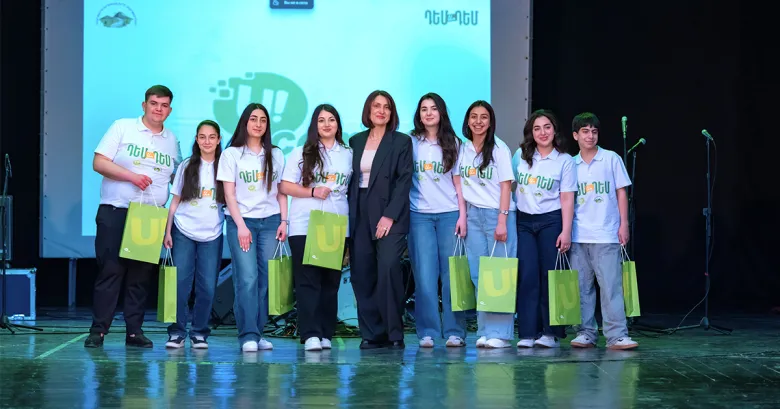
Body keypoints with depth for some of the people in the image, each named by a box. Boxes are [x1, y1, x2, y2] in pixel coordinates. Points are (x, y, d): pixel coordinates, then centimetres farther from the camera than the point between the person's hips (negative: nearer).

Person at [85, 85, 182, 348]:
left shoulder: (172, 141, 13)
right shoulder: (122, 128, 2)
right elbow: (99, 162, -4)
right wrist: (132, 176, -15)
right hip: (115, 212, -3)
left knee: (141, 274, 3)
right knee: (110, 270, -6)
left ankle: (134, 331, 9)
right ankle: (98, 330, -2)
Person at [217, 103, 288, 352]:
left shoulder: (275, 155, 13)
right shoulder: (232, 154, 5)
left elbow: (281, 192, 13)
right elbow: (229, 194, 0)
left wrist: (283, 221, 2)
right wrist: (241, 226, -9)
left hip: (270, 221, 3)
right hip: (241, 221, -3)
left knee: (265, 280, -3)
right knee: (247, 279, -13)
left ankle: (257, 333, 2)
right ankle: (248, 336, -13)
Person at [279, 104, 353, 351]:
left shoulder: (349, 155, 12)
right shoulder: (302, 154, 6)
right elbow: (284, 186, 2)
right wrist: (312, 192, -11)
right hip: (304, 226, -2)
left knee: (331, 282, 3)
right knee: (307, 281, -6)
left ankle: (326, 334, 8)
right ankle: (310, 334, -8)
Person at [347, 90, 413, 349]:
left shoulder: (401, 142, 3)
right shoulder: (355, 141, 15)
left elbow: (404, 181, -5)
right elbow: (350, 180, 13)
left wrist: (389, 216, -14)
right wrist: (348, 217, 3)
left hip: (390, 216, -4)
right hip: (360, 216, 4)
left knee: (388, 268, -16)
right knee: (362, 274, 0)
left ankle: (394, 333, -9)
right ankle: (371, 334, 6)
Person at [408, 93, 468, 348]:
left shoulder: (453, 143, 9)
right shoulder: (410, 143, 7)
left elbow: (458, 182, 8)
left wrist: (462, 215, 0)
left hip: (449, 214, 0)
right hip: (419, 215, 0)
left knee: (452, 274, -1)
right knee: (425, 275, -3)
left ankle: (455, 332, 4)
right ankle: (427, 332, 2)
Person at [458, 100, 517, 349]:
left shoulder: (499, 149, -2)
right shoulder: (462, 149, 10)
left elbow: (506, 186, -6)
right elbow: (460, 184, 13)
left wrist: (502, 221, -12)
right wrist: (461, 215, 6)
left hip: (497, 214, -4)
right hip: (473, 215, 4)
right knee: (477, 275, 3)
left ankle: (500, 333, -3)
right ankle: (485, 331, 8)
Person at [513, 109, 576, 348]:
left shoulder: (564, 160, 0)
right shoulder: (520, 156, 7)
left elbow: (567, 198, -3)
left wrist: (566, 232, -10)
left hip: (551, 221, -2)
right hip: (523, 221, 2)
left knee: (550, 275, -2)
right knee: (527, 276, -4)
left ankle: (552, 333, 6)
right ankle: (527, 333, -2)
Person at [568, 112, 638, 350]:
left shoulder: (611, 159, 4)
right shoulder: (570, 165, 10)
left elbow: (621, 193, 5)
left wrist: (624, 224, -2)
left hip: (606, 235, -3)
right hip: (578, 235, 3)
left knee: (611, 285, -7)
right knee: (581, 286, 5)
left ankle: (617, 335, -8)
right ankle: (586, 333, 11)